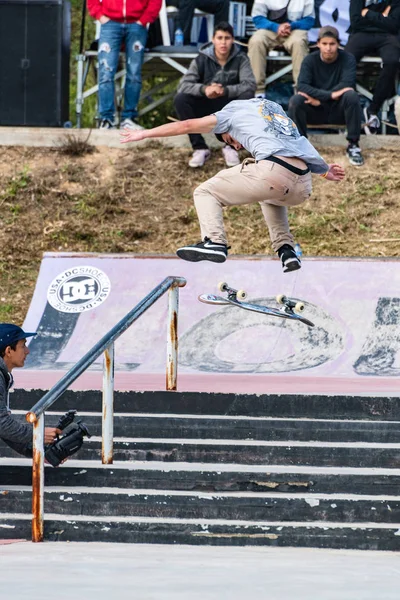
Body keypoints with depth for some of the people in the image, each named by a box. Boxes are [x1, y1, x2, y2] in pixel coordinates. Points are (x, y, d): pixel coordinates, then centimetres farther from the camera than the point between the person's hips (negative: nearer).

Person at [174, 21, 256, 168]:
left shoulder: (240, 59, -7)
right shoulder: (202, 60, -7)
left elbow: (250, 85, -20)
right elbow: (183, 85, -17)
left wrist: (225, 90, -36)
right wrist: (204, 89, -38)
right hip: (205, 106, 1)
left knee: (247, 96, -31)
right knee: (180, 99, -26)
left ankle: (231, 146, -19)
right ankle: (200, 148, -19)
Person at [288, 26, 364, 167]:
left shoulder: (348, 59, -9)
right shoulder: (310, 60, -7)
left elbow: (347, 84, -25)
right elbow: (302, 86, -23)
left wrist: (319, 98, -27)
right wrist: (331, 95, -34)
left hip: (338, 110, 0)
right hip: (315, 111, 0)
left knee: (351, 96, -33)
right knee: (295, 100, -29)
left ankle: (353, 145, -21)